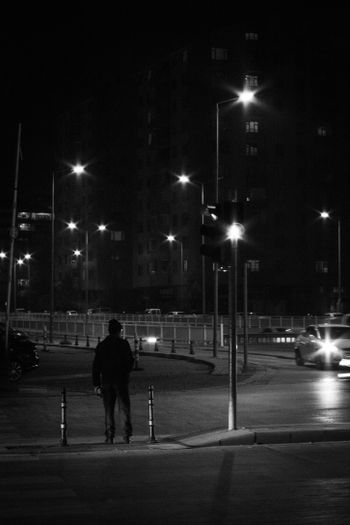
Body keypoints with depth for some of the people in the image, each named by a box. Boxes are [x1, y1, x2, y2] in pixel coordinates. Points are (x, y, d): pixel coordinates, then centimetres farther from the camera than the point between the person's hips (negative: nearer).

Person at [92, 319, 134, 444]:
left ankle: (109, 436, 5)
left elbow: (96, 366, 5)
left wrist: (96, 384, 8)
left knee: (108, 409, 8)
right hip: (121, 380, -3)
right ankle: (126, 435, -6)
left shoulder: (101, 345, 6)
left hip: (106, 381, 3)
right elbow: (130, 361, -3)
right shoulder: (123, 343, -4)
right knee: (124, 407, 2)